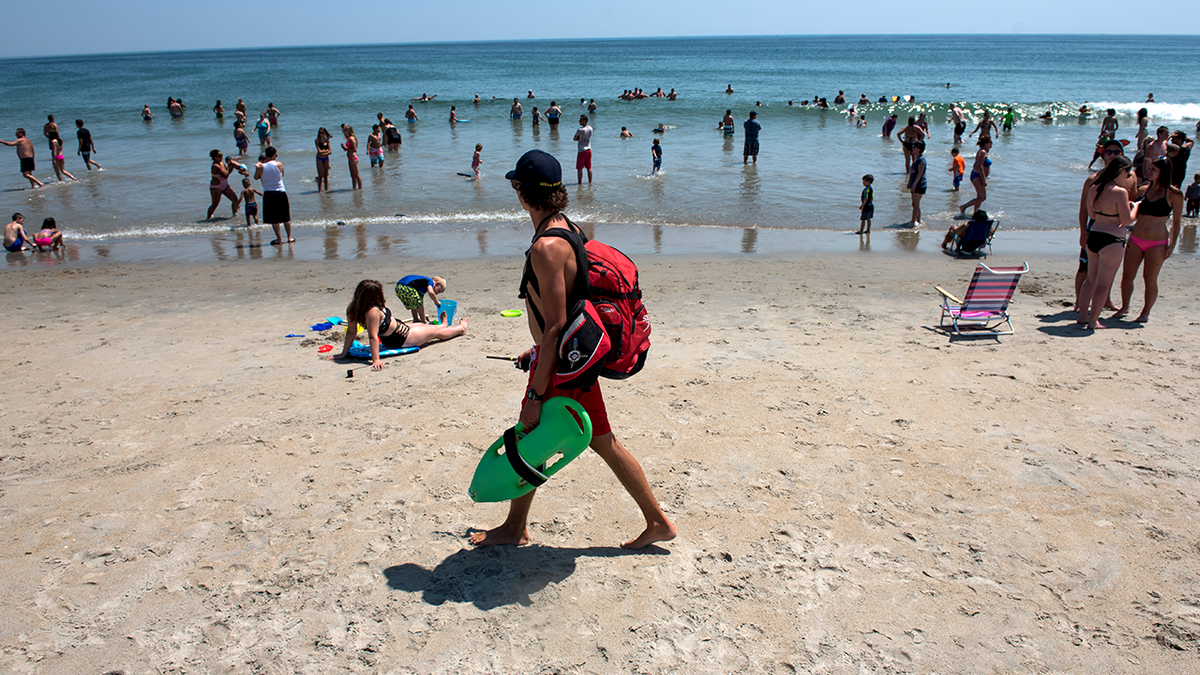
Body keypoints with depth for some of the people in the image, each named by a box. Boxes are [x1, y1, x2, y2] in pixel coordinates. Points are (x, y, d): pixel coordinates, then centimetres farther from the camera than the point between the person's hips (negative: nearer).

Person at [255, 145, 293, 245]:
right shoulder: (279, 164, -7)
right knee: (286, 217, 12)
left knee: (274, 219, 7)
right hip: (281, 192, 1)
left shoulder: (260, 167, -8)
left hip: (268, 194, 0)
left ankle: (279, 239, 9)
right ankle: (290, 237, 16)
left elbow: (256, 178, 8)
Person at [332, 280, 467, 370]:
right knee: (436, 331, 17)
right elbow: (372, 336, -41)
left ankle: (444, 326, 67)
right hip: (401, 339, -9)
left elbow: (351, 331, -13)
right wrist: (376, 360, -41)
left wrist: (344, 352, -7)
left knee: (422, 325, 35)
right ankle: (461, 328, 45)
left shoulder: (352, 306, -17)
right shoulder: (373, 311, -40)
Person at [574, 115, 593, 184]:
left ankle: (580, 183, 6)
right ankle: (590, 182, 16)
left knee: (579, 168, 3)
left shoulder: (580, 130, -17)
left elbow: (575, 139, -6)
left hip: (582, 151, -6)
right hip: (589, 150, 7)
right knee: (589, 168, 12)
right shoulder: (590, 128, 3)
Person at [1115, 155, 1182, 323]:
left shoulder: (1173, 194, -5)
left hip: (1157, 243, -4)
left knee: (1150, 279, 3)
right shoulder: (1143, 190, 5)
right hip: (1135, 239, 4)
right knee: (1127, 276, 5)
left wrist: (1172, 244, -5)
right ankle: (1124, 307, 24)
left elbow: (1176, 221, 0)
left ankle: (1145, 312, 18)